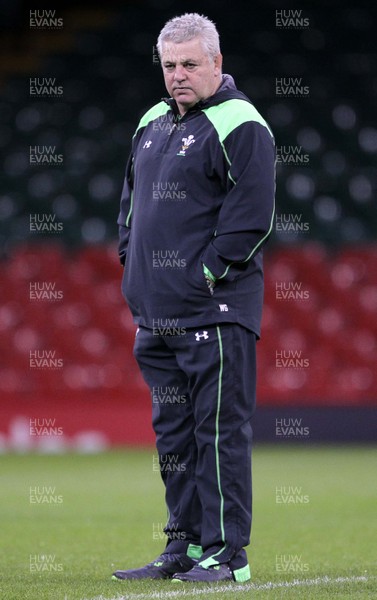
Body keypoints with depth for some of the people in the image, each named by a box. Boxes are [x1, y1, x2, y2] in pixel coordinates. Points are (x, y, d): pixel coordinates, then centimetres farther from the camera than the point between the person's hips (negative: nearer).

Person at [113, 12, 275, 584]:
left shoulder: (239, 125, -8)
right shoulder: (153, 123, 17)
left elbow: (251, 216, -15)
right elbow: (131, 199, 27)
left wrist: (206, 273, -15)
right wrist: (133, 264, 15)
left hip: (216, 311, -8)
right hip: (159, 314, 8)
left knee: (219, 430, -6)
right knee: (174, 433, 12)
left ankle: (227, 553, -3)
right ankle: (184, 548, 19)